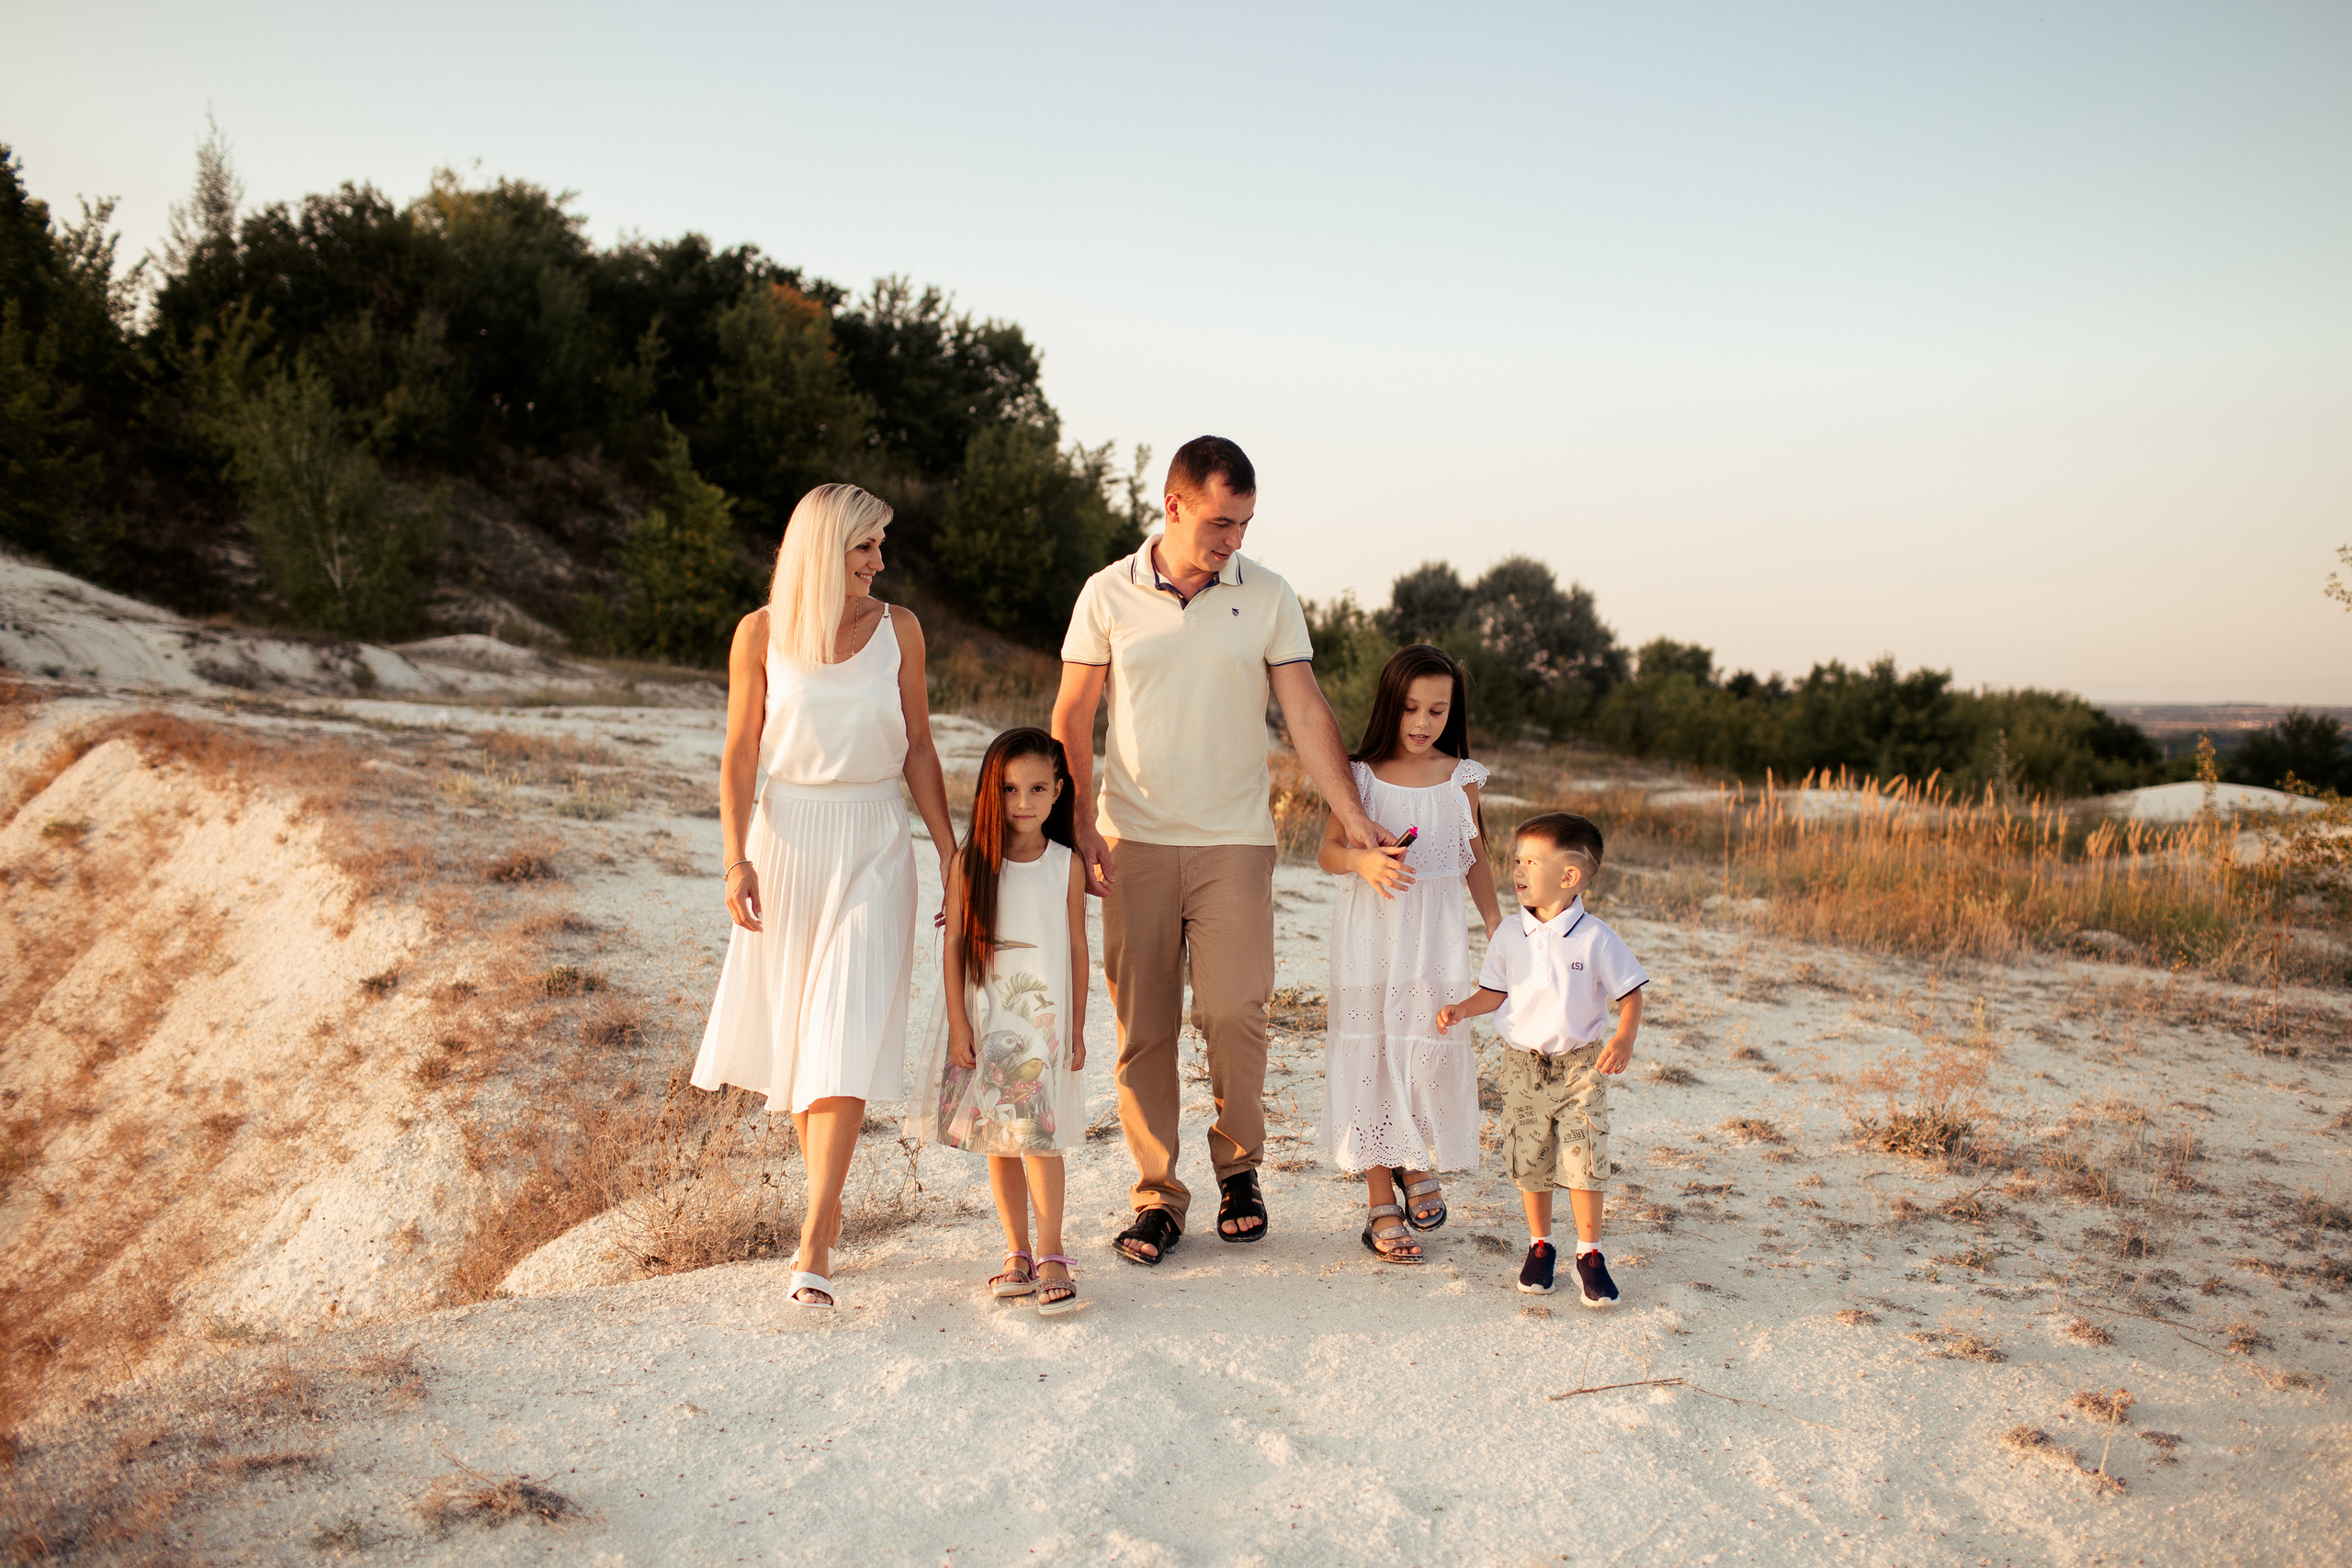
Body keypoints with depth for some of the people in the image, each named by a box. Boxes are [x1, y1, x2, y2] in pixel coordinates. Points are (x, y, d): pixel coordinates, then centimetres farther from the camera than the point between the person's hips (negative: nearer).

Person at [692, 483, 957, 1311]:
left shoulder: (898, 629, 2)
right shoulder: (760, 634, -1)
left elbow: (918, 750, 7)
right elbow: (740, 755, 1)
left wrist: (950, 855, 4)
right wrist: (736, 860, -9)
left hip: (872, 846, -1)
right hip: (786, 840, 1)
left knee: (847, 1037, -11)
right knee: (797, 1032, 9)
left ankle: (813, 1244, -12)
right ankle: (828, 1202, 28)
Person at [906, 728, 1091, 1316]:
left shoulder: (1066, 865, -1)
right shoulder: (970, 862, -3)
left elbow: (1077, 948, 5)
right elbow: (954, 944, -1)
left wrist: (1077, 1029, 6)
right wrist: (957, 1022, -5)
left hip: (1044, 1019, -1)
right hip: (984, 1019, 2)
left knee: (1038, 1135, -11)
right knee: (997, 1141, 8)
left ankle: (1052, 1258, -3)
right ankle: (1018, 1255, 18)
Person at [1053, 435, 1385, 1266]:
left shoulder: (1268, 597, 2)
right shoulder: (1108, 595, 2)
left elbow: (1306, 712, 1)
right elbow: (1071, 718, 6)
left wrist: (1352, 815, -6)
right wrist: (1079, 826, -2)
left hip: (1234, 840, 0)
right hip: (1134, 840, 1)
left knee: (1234, 1012, -8)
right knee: (1143, 1024, 2)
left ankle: (1239, 1167, 16)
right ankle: (1158, 1193, 14)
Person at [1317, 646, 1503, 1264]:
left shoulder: (1460, 778, 3)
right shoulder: (1361, 775, -3)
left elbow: (1475, 856, 13)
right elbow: (1327, 850, -1)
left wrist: (1497, 924, 14)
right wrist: (1363, 861, -22)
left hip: (1435, 932, 1)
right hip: (1371, 932, -1)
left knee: (1431, 1050, 0)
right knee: (1372, 1055, 0)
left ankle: (1418, 1162, 29)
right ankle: (1381, 1202, 10)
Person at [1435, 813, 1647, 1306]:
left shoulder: (1596, 939, -11)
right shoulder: (1509, 936, -1)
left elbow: (1630, 994, -4)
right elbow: (1495, 992, 10)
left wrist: (1624, 1040, -19)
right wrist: (1461, 1009, -8)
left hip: (1580, 1065, -3)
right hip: (1523, 1064, 3)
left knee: (1585, 1162, -5)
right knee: (1530, 1162, 9)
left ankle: (1589, 1253, 11)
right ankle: (1539, 1245, 27)